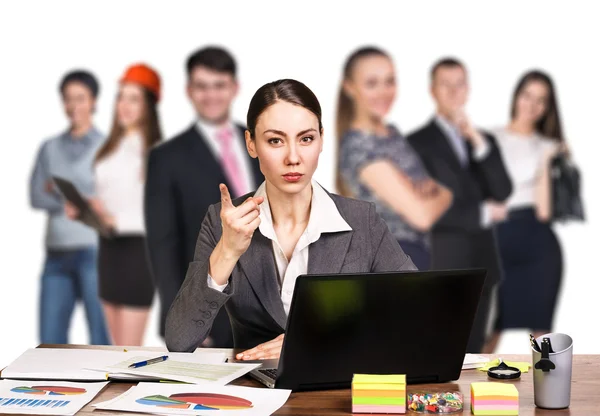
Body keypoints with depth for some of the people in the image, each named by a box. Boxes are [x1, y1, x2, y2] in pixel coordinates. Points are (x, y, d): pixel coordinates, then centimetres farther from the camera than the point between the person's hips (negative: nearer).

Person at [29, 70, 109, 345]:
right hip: (57, 253, 4)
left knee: (101, 337, -5)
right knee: (50, 337, 4)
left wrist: (60, 189, -4)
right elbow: (37, 196, 4)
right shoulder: (49, 148, 15)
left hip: (95, 251, -4)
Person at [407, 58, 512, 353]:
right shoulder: (418, 143, -4)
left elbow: (503, 193, -1)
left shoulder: (485, 140, 14)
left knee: (472, 350, 9)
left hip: (481, 263, 6)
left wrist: (478, 142, -11)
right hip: (441, 265, -5)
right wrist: (482, 212, -5)